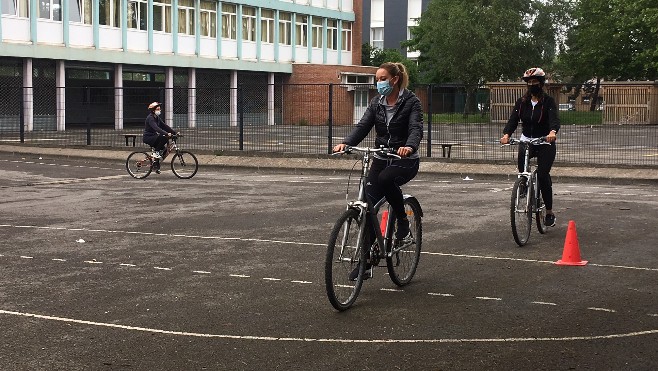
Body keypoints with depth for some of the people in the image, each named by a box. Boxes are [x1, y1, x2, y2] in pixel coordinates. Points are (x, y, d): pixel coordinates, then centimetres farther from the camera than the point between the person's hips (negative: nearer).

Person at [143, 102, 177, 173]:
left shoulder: (157, 118, 11)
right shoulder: (150, 118, -18)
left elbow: (165, 126, 7)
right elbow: (156, 128, -32)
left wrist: (175, 132, -4)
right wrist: (166, 133, -42)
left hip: (153, 137, 9)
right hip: (148, 138, -9)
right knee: (163, 137, -29)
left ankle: (156, 165, 14)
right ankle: (156, 152, -16)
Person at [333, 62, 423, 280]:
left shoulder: (411, 102, -7)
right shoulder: (377, 103, 8)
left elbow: (416, 129, -22)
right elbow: (363, 126, -3)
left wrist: (409, 146, -44)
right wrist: (346, 143, -23)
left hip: (405, 160, -5)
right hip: (381, 159, 5)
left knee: (385, 179, -37)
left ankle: (403, 225, -14)